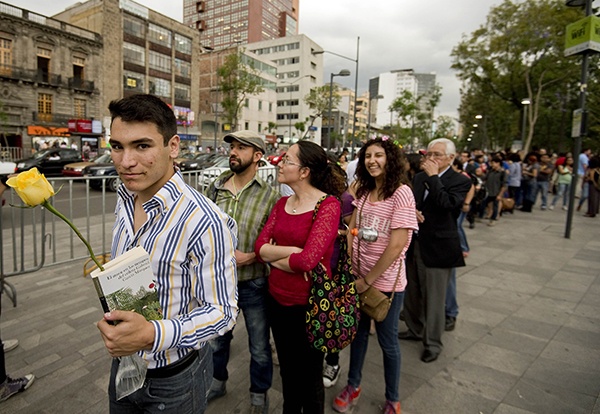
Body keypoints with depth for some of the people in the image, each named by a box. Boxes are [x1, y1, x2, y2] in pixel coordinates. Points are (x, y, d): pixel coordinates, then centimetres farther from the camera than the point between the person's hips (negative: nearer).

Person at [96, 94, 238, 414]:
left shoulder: (204, 221, -30)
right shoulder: (124, 200, -3)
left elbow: (222, 312, -24)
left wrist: (153, 334, -36)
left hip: (173, 380, -6)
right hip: (123, 362, 7)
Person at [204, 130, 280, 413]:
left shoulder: (269, 196, -13)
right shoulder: (215, 188, -2)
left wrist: (249, 257, -23)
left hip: (253, 284, -3)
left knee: (259, 347, 15)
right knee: (218, 338, 25)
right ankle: (217, 382, 53)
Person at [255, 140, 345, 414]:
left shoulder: (328, 205, -17)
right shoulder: (282, 203, 4)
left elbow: (307, 260, -26)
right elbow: (260, 247, -4)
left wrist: (273, 256, -10)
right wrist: (292, 251, -20)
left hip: (308, 302, -6)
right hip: (277, 299, 6)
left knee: (310, 375, 15)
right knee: (287, 370, 25)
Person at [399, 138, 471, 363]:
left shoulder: (460, 181, -8)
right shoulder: (419, 177, 10)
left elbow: (446, 204, -25)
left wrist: (433, 176, -19)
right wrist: (411, 211, -8)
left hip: (437, 249, -6)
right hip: (414, 244, 6)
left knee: (434, 299, 4)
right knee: (412, 293, 19)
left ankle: (433, 343, 21)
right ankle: (414, 329, 39)